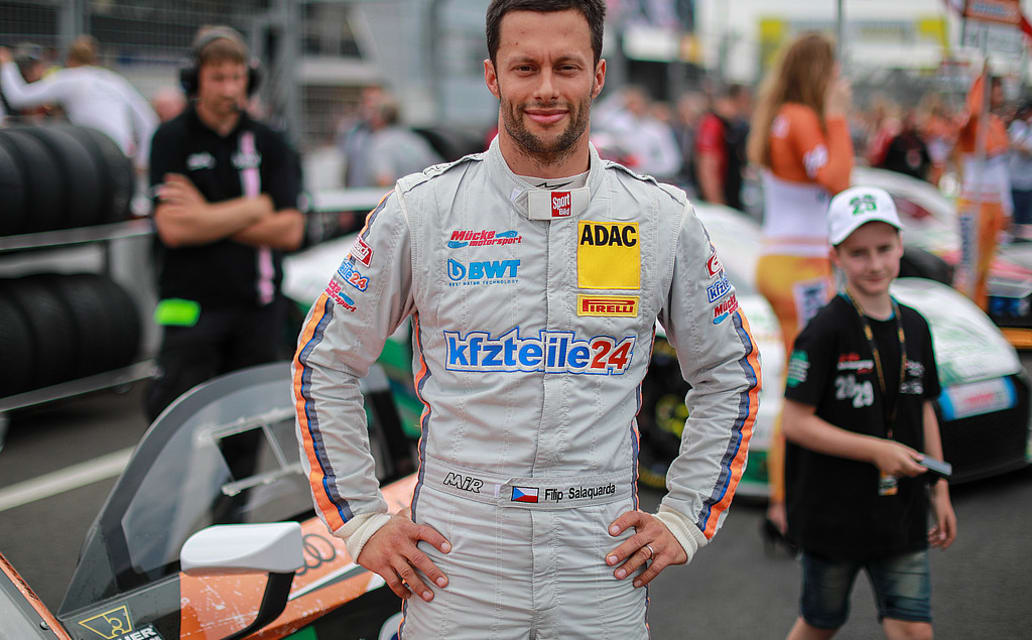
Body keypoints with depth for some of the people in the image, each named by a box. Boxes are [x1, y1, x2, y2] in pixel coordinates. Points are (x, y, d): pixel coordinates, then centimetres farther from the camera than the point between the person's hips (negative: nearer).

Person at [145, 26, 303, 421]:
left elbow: (289, 231, -2)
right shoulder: (172, 140, -2)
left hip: (258, 308, 3)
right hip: (192, 306, -3)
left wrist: (208, 216, -10)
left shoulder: (267, 143, 7)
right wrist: (253, 209, -7)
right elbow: (173, 228, -15)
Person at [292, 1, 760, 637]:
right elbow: (325, 363, 5)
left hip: (604, 575, 1)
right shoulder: (421, 209, -2)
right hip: (453, 571, -1)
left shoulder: (666, 219, 2)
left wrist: (685, 518, 7)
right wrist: (361, 521, 1)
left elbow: (729, 375, 13)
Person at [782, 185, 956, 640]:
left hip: (902, 515, 5)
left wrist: (940, 489, 14)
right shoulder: (825, 332, -14)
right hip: (833, 513, -4)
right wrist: (878, 450, -19)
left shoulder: (914, 328, 5)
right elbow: (795, 422, -15)